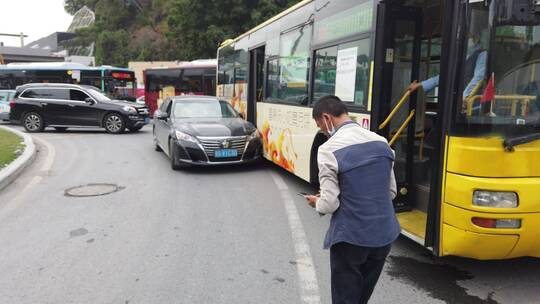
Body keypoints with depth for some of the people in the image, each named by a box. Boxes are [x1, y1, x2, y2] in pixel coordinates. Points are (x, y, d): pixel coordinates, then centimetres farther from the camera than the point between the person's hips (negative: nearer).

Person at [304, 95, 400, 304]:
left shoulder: (329, 149, -16)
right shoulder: (381, 142, 2)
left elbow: (330, 204, -16)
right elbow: (391, 191, 10)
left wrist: (317, 203, 6)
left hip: (350, 238, -6)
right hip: (385, 234, 6)